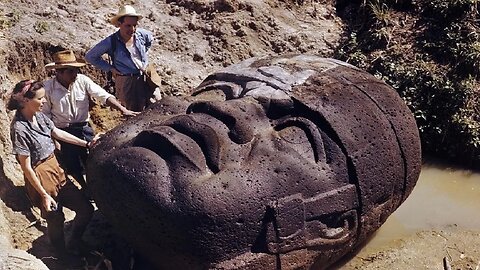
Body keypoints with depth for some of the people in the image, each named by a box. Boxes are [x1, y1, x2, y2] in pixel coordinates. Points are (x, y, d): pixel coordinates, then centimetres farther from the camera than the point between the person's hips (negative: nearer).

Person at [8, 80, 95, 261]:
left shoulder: (39, 116, -3)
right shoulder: (19, 128, -24)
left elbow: (58, 133, 14)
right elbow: (26, 168, -20)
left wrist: (86, 144, 15)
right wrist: (44, 195, -17)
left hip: (56, 171, 8)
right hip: (40, 179, -8)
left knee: (86, 209, 11)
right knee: (56, 222, 10)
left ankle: (74, 245, 36)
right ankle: (64, 257, 35)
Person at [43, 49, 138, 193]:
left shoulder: (82, 80, -13)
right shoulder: (48, 87, -15)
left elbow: (103, 95, -18)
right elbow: (45, 115, -6)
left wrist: (123, 109, -30)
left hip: (83, 128, 1)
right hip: (62, 132, -1)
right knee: (72, 167, 9)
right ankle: (86, 188, 36)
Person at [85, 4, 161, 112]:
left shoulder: (141, 34, -3)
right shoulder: (111, 42, -14)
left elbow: (150, 38, 24)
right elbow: (90, 56, -6)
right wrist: (110, 68, -8)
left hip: (146, 78, 5)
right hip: (127, 82, -4)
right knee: (135, 113, 1)